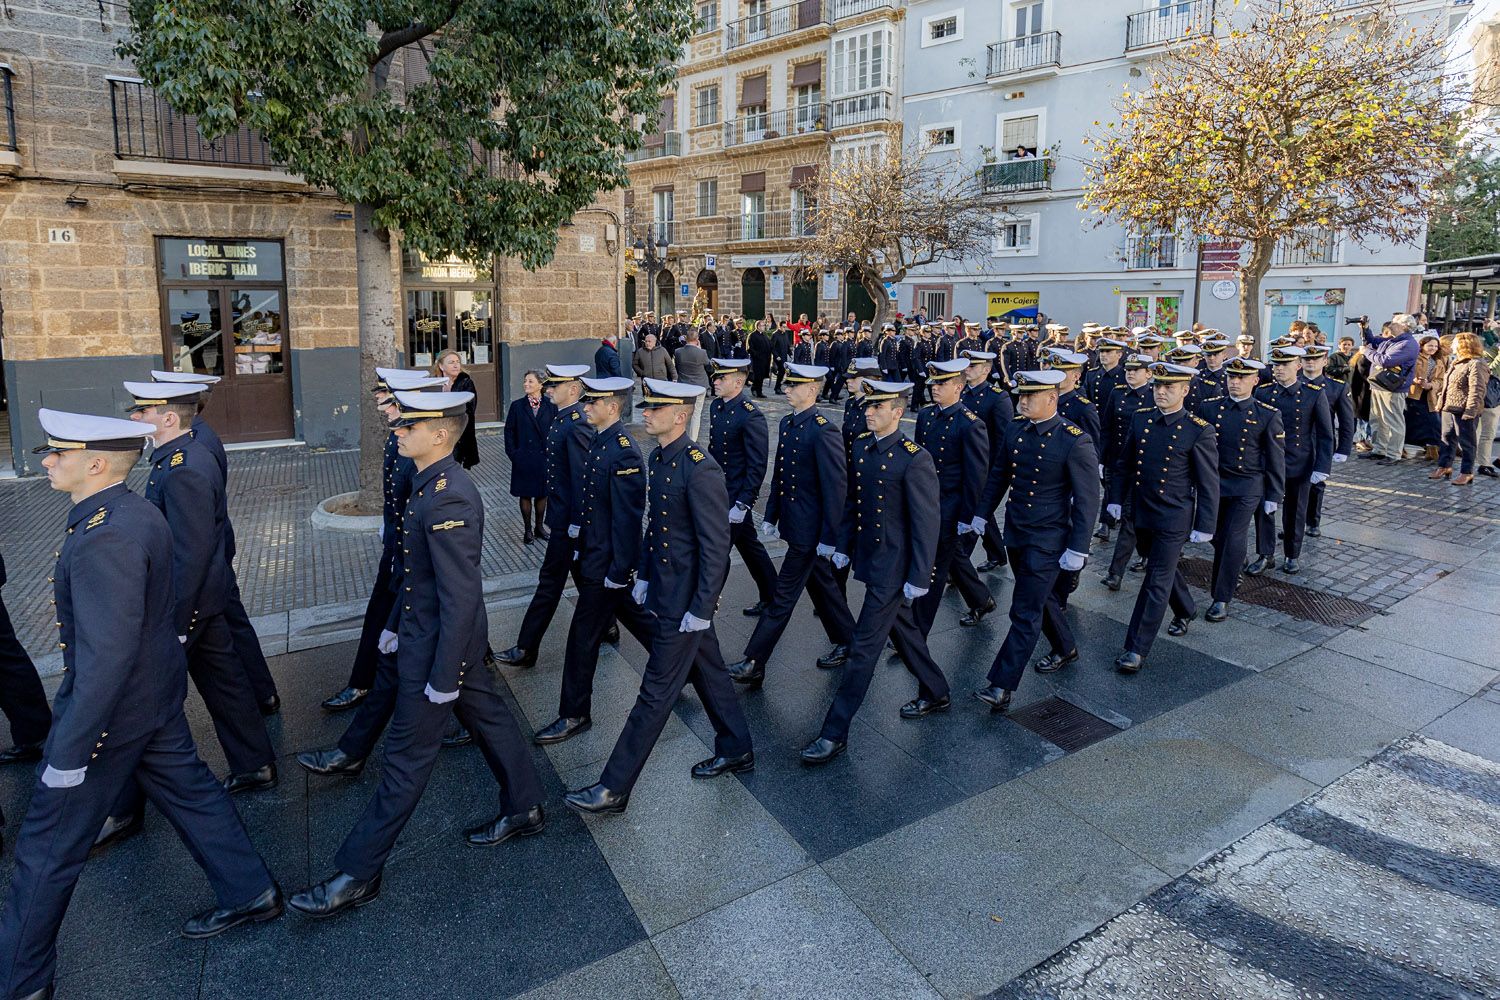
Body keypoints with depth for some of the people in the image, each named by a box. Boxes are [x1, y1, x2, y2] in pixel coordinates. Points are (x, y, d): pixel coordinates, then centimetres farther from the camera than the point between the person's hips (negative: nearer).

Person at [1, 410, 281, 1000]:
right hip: (158, 695, 9)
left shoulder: (104, 537, -29)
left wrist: (68, 752, -23)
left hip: (111, 708, -9)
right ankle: (249, 892, 36)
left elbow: (106, 656, -30)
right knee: (189, 791, 21)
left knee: (49, 843, 10)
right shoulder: (137, 511, 1)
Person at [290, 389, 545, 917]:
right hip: (425, 631, 10)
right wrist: (396, 621, 20)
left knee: (407, 758, 4)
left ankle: (358, 873, 20)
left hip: (439, 645, -10)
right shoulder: (428, 483, 3)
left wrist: (444, 676, -22)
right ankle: (524, 809, 40)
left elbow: (461, 596, -27)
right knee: (488, 717, 21)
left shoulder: (449, 499, -28)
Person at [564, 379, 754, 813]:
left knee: (655, 693, 1)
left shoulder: (700, 469, -23)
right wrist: (643, 575, 14)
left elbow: (716, 547, -22)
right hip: (662, 590, 9)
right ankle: (736, 751, 40)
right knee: (708, 671, 22)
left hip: (685, 601, -9)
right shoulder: (658, 458, 5)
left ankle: (613, 789, 12)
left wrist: (700, 611, -20)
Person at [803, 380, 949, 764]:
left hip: (893, 567, -8)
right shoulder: (861, 446, 3)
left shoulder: (915, 460, -20)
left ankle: (835, 733, 6)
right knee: (902, 629, 23)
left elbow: (926, 524, -17)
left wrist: (919, 577, -15)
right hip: (868, 557, 8)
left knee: (864, 646, -3)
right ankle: (935, 693, 45)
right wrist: (843, 546, 14)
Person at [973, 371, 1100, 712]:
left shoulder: (1075, 441, -17)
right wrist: (981, 512, 11)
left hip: (1048, 540, -7)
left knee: (1026, 612, -5)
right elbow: (998, 475, 14)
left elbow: (1087, 499, -14)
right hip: (1015, 532, 7)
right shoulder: (1013, 431, 1)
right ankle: (1065, 649, 47)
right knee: (1042, 598, 23)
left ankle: (1001, 686, -1)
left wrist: (1077, 549, -14)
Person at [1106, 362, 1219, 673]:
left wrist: (1205, 527, -9)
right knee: (1163, 569, 23)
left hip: (1173, 519, -5)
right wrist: (1116, 499, 9)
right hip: (1141, 513, 6)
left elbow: (1208, 484, -9)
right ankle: (1185, 611, 50)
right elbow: (1124, 465, 12)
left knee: (1157, 581, -3)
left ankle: (1137, 649, 3)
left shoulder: (1199, 431, -12)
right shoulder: (1140, 420, 1)